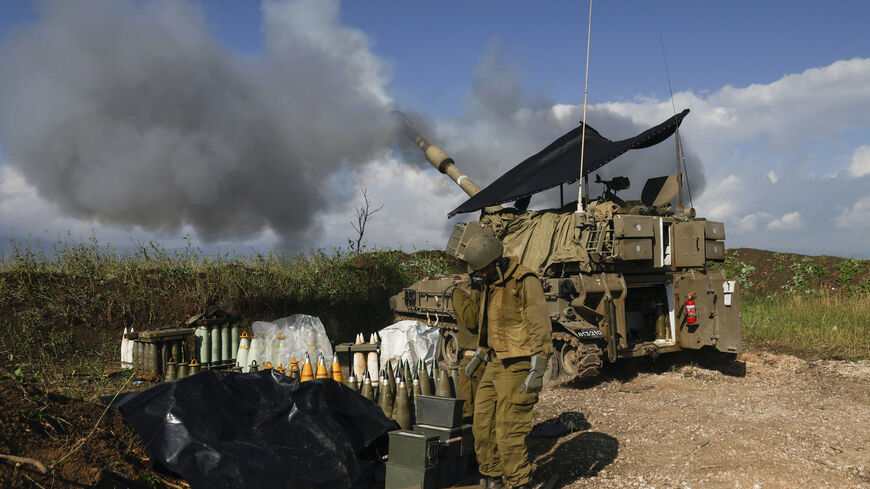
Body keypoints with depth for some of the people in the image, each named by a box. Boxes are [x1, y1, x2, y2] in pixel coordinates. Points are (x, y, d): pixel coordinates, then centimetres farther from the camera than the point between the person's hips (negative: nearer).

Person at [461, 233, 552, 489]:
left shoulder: (525, 282, -14)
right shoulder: (490, 284, 13)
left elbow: (540, 327, -18)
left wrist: (537, 369, -22)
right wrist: (479, 354, 32)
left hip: (518, 367, -9)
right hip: (495, 364, 9)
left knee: (509, 432, -7)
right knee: (482, 426, 11)